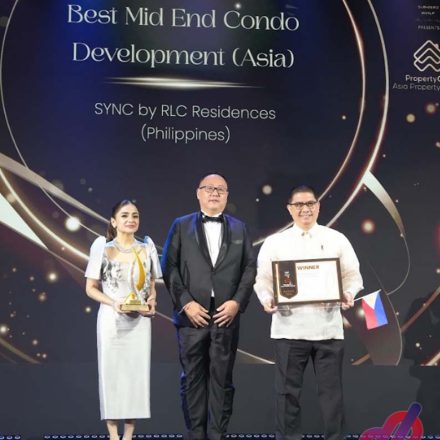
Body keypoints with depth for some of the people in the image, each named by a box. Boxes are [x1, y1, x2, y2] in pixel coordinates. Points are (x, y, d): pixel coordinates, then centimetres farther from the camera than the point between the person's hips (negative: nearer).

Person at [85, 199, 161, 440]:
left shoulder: (147, 247, 4)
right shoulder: (103, 247, -4)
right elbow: (91, 288, -1)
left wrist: (152, 300, -6)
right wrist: (113, 303, -17)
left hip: (140, 321, 3)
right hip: (112, 320, -2)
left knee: (136, 374, 4)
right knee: (112, 374, 2)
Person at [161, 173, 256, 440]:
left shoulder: (239, 228, 13)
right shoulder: (181, 226, 8)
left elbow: (250, 268, 8)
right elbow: (169, 267, 2)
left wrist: (238, 302, -6)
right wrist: (185, 302, -9)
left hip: (226, 315, 1)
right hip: (193, 314, -1)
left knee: (222, 378, 3)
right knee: (193, 378, 3)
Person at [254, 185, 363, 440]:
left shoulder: (337, 239, 8)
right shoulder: (275, 242, 7)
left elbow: (353, 275, 8)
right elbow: (264, 278, 6)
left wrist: (349, 294, -12)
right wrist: (267, 299, -14)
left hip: (328, 327, 0)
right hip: (289, 327, 0)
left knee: (331, 390, 5)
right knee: (288, 390, 6)